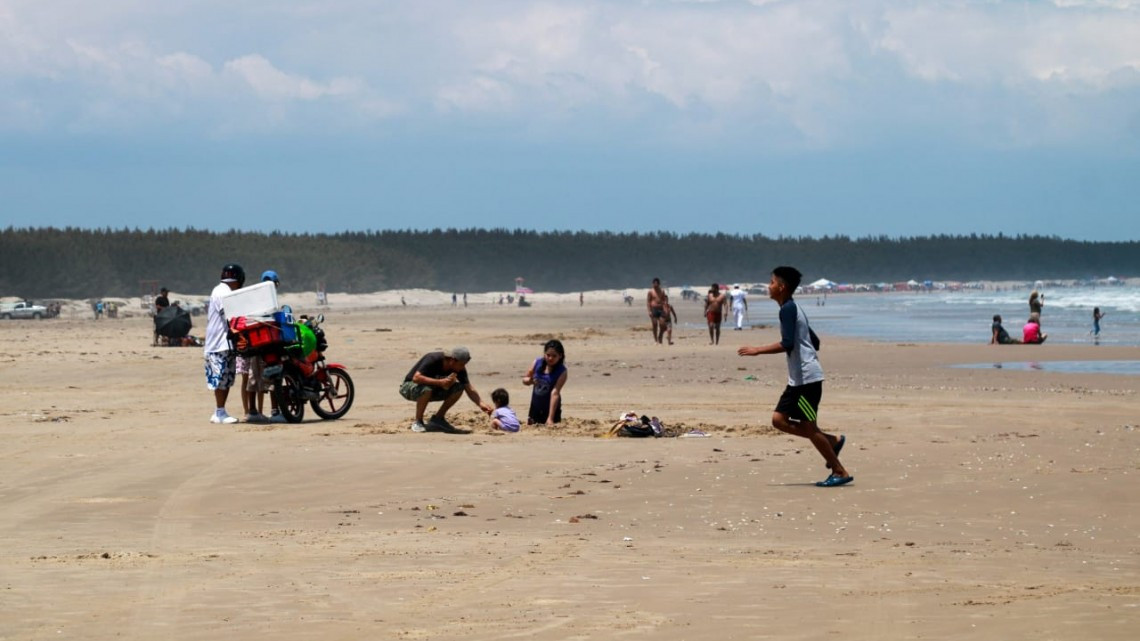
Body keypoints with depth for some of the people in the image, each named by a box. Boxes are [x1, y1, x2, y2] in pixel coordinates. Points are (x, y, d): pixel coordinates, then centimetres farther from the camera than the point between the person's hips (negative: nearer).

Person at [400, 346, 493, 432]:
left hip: (434, 388, 6)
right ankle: (418, 422, -18)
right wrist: (440, 382, -42)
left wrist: (481, 404, -22)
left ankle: (437, 419, -2)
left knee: (459, 388, -14)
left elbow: (469, 389, -8)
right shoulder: (432, 359, -30)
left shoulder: (460, 368, -12)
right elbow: (416, 378, -38)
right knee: (426, 389, -40)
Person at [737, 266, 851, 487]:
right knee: (779, 419, 8)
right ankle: (832, 441, 12)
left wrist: (758, 350, -17)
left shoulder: (787, 309, -13)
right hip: (798, 378, 10)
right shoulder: (792, 309, 17)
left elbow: (787, 344, -23)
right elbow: (814, 342, 22)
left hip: (806, 378, -10)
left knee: (808, 427, -6)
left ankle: (840, 472, 0)